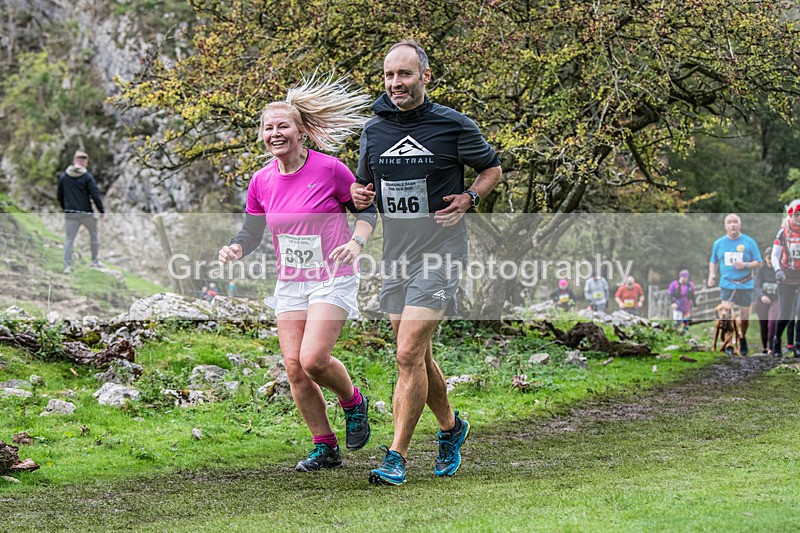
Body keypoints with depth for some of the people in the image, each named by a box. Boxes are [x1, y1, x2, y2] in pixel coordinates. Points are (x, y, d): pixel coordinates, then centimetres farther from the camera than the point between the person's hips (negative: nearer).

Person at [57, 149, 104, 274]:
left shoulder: (63, 176, 3)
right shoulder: (87, 176, -10)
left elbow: (60, 196, 10)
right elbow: (95, 195, -12)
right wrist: (102, 211, -4)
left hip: (70, 213, 3)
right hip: (86, 213, -3)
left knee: (69, 239, 5)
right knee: (94, 234, 19)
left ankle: (67, 265, -4)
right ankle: (94, 260, 24)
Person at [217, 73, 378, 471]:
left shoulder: (329, 169, -13)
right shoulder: (262, 181, 1)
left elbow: (367, 210, -1)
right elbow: (252, 233, 9)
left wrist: (356, 242, -20)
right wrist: (234, 249, -13)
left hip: (332, 279, -5)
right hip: (290, 284, 5)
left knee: (314, 360, -19)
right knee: (294, 366, -2)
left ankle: (353, 401, 13)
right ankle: (325, 447, 12)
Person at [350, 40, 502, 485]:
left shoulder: (453, 126, -6)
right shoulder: (374, 131, 6)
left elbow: (493, 168, 7)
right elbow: (365, 182, 20)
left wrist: (469, 198, -10)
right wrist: (360, 196, -3)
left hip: (440, 254, -6)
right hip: (395, 254, 6)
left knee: (408, 354, -13)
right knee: (419, 357, 14)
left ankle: (397, 455, -8)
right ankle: (451, 427, 37)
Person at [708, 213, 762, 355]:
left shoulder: (749, 242, 0)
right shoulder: (719, 243, 6)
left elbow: (758, 263, 3)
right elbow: (713, 261, 19)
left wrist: (745, 265, -16)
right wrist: (712, 275, 1)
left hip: (745, 285, 0)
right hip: (726, 285, 0)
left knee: (745, 316, 7)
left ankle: (743, 339, 32)